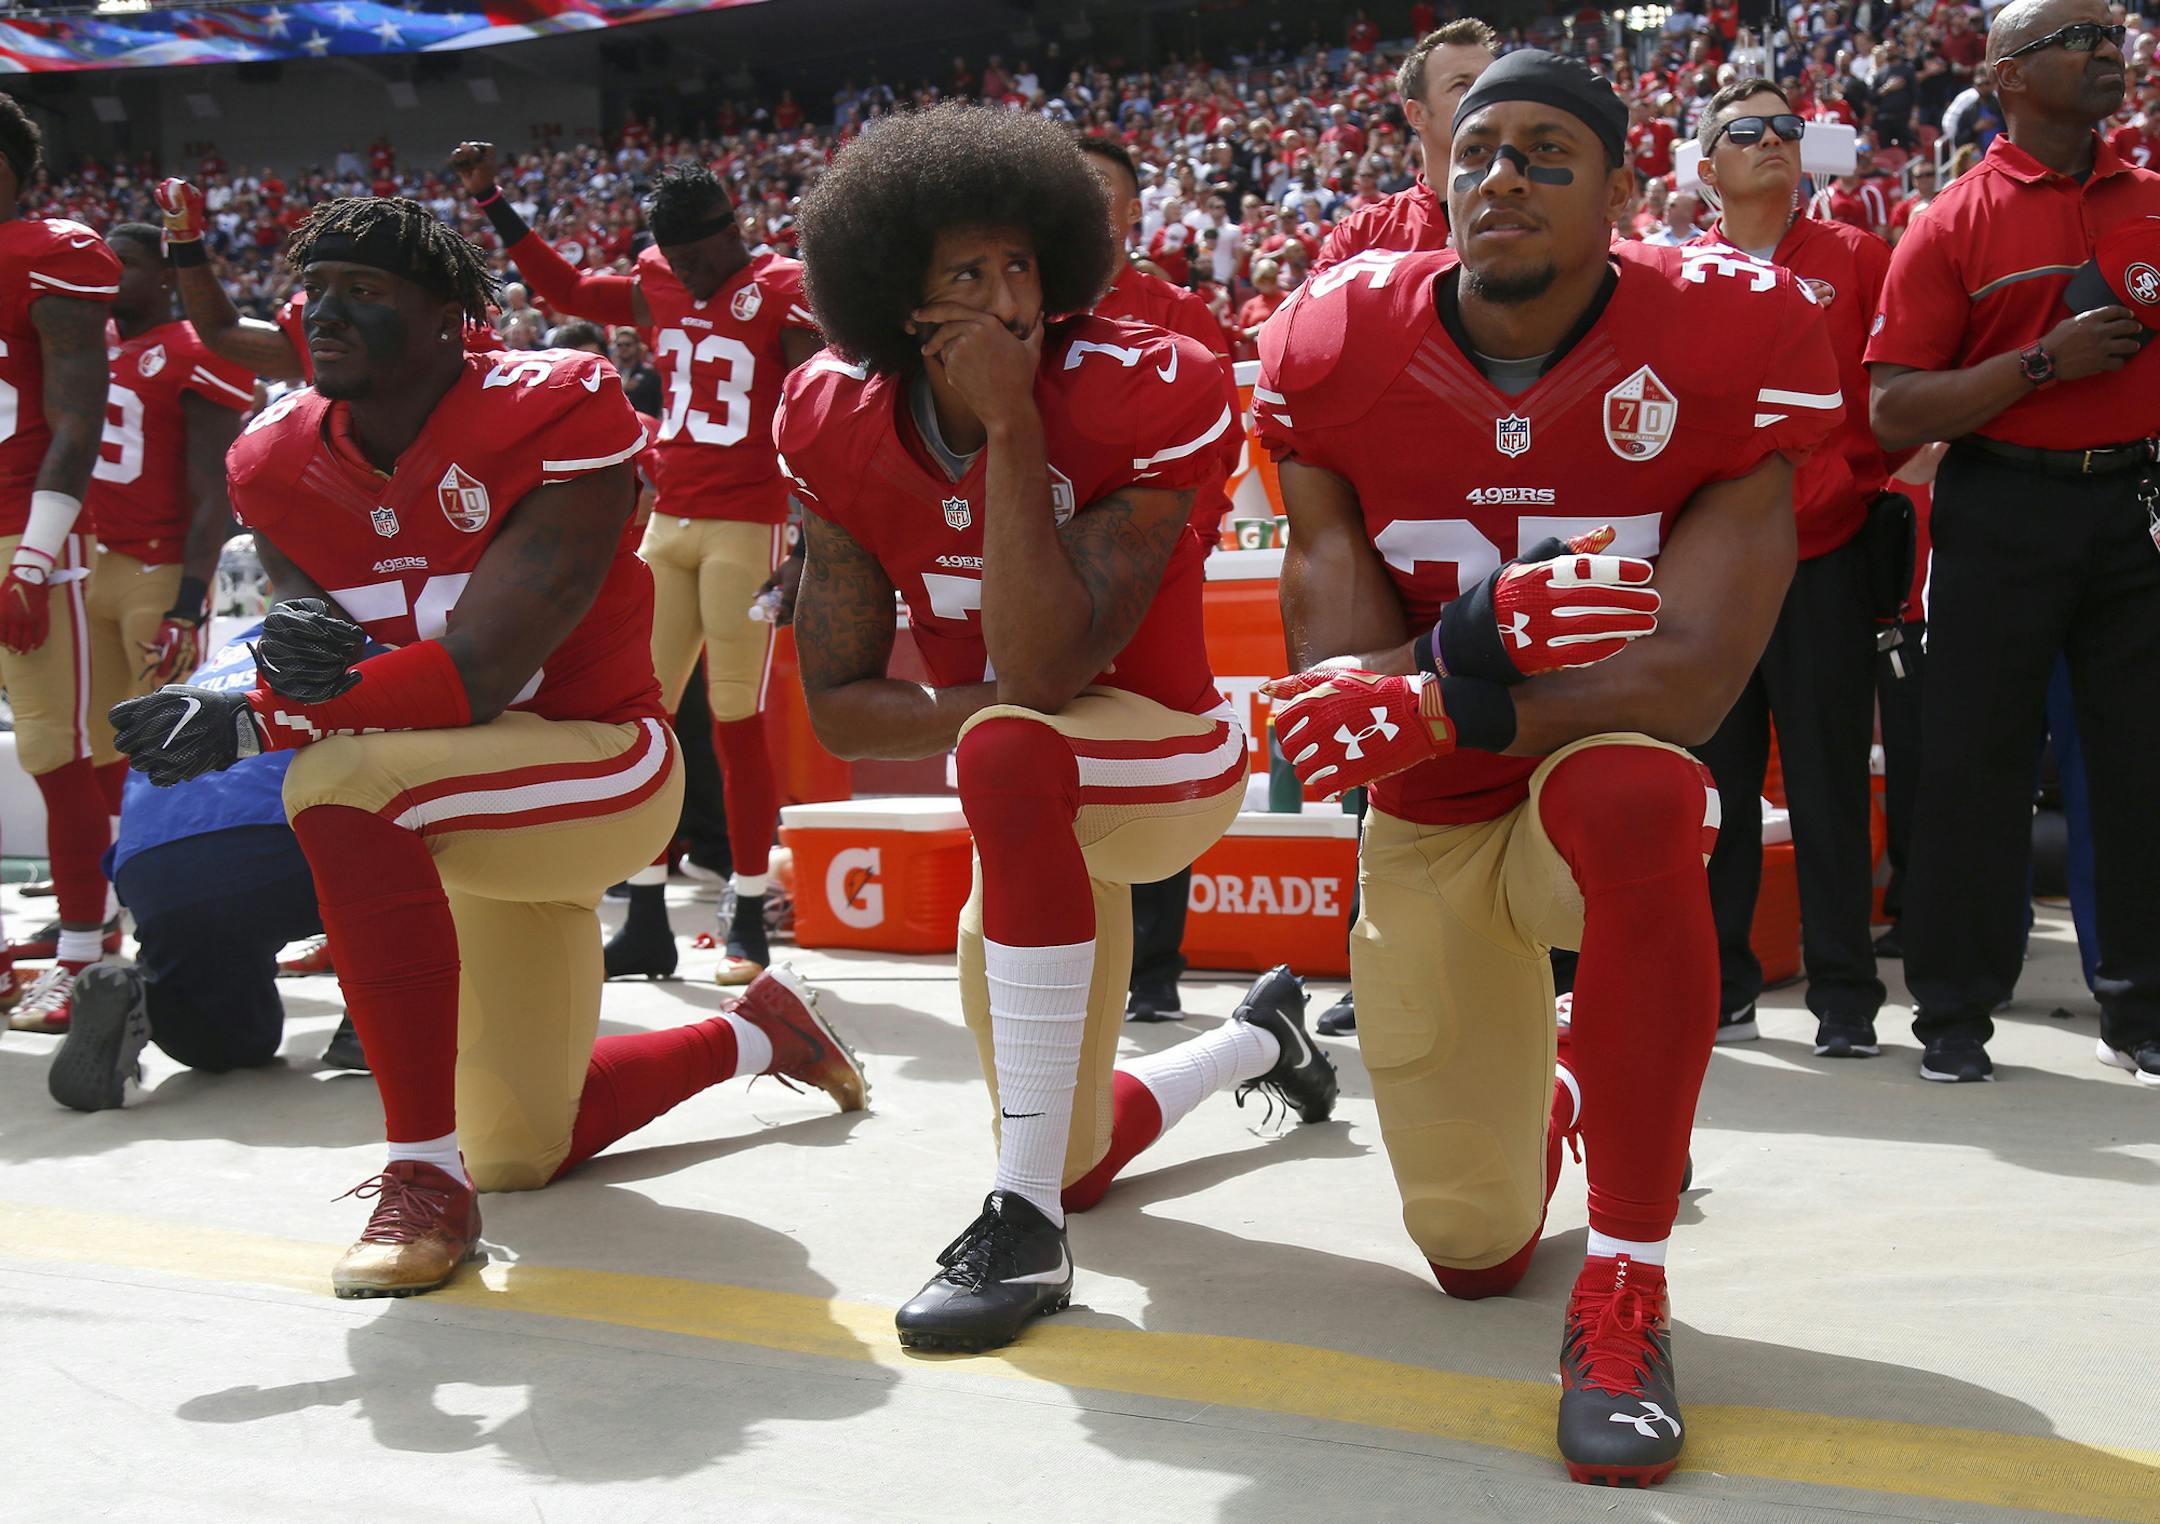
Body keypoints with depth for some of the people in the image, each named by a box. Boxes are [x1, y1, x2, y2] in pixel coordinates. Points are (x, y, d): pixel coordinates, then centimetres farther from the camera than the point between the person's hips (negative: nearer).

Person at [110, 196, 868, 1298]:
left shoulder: (553, 421, -22)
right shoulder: (280, 460, -3)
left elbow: (478, 676, -29)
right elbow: (318, 670, -5)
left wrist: (248, 723, -35)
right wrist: (298, 651, -30)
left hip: (597, 763, -8)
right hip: (463, 826, 8)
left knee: (342, 785, -37)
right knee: (524, 1154, 16)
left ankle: (425, 1176, -28)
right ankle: (757, 1033, 44)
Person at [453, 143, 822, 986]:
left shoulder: (784, 295, -7)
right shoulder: (660, 287, 12)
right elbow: (566, 289, 27)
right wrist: (491, 202, 24)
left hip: (746, 528, -6)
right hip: (668, 525, 6)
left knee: (736, 722, -4)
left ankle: (749, 922, 6)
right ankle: (647, 921, 11)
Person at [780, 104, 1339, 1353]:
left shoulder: (1145, 400, -24)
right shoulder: (845, 432, -12)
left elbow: (1042, 669, -34)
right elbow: (838, 704, -10)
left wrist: (1014, 425, -35)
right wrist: (980, 709, -27)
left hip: (1164, 755, -5)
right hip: (1039, 815, 6)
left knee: (1010, 752, -42)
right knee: (1080, 1165, 17)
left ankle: (1026, 1224, -35)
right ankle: (1265, 1038, 51)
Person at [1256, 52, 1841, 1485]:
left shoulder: (1722, 338, -18)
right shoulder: (1340, 350, -12)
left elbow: (1693, 675, -25)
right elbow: (1334, 672, -16)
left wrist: (1442, 706, -37)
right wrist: (1472, 637, -38)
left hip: (1602, 782, -2)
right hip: (1423, 830, 3)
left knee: (1631, 794, -43)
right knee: (1474, 1252, 7)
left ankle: (1627, 1288, -26)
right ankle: (1558, 1096, 48)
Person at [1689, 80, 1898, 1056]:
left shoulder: (1855, 260, 5)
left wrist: (1843, 481, -10)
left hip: (1825, 560, -2)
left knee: (1828, 782, 1)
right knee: (1714, 782, 7)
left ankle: (1845, 996, 10)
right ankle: (1720, 989, 17)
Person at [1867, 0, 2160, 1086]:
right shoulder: (1954, 224, -1)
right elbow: (1894, 414, -9)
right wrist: (2046, 361, -16)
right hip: (2003, 515, -3)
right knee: (1976, 764, 2)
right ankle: (1953, 1015, 13)